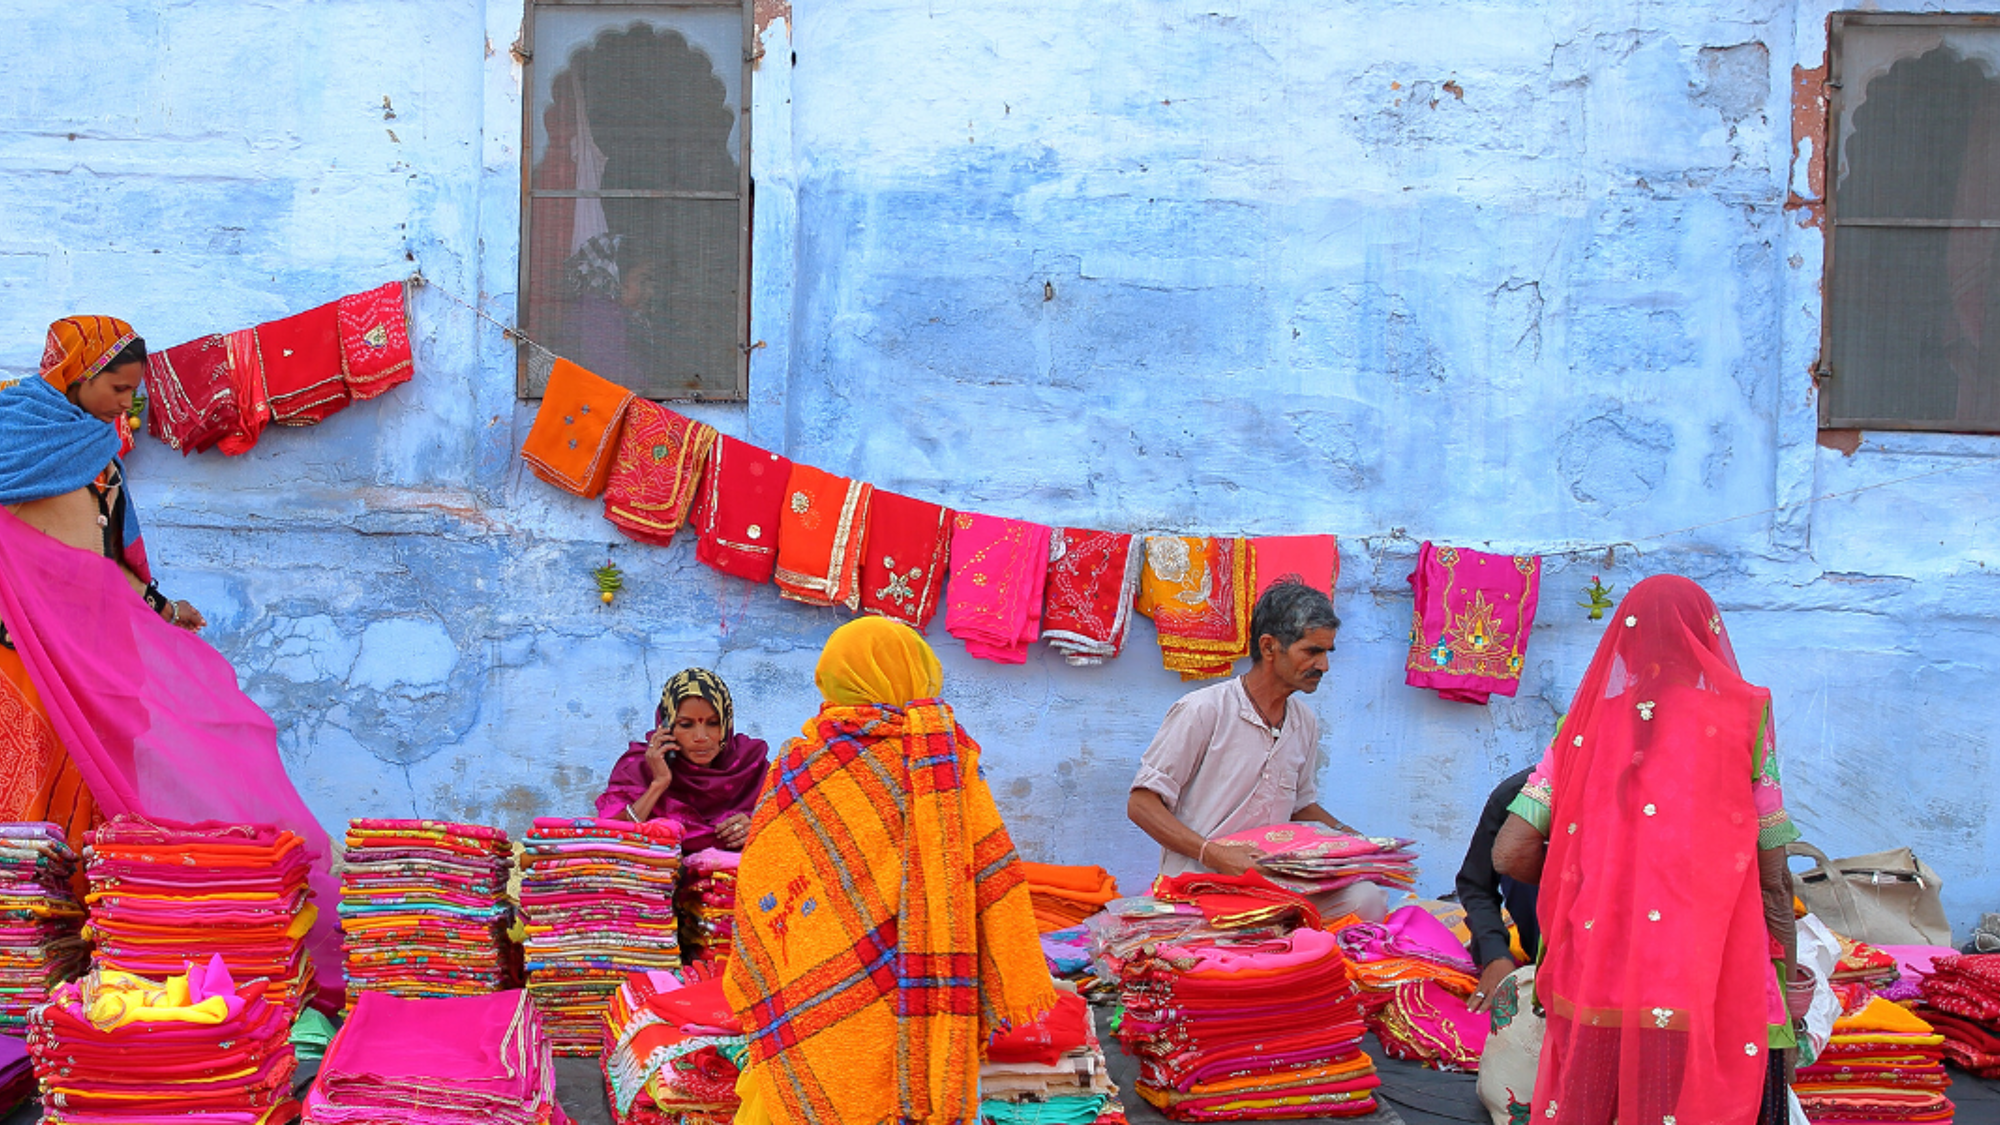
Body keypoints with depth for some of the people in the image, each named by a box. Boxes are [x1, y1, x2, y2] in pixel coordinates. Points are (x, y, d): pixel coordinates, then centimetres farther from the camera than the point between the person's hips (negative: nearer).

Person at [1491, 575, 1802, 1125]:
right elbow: (1773, 881, 1)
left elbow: (1510, 853, 2)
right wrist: (1787, 993, 9)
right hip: (1711, 996, -2)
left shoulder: (1585, 724, 8)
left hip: (1594, 995, 3)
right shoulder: (1741, 714, 3)